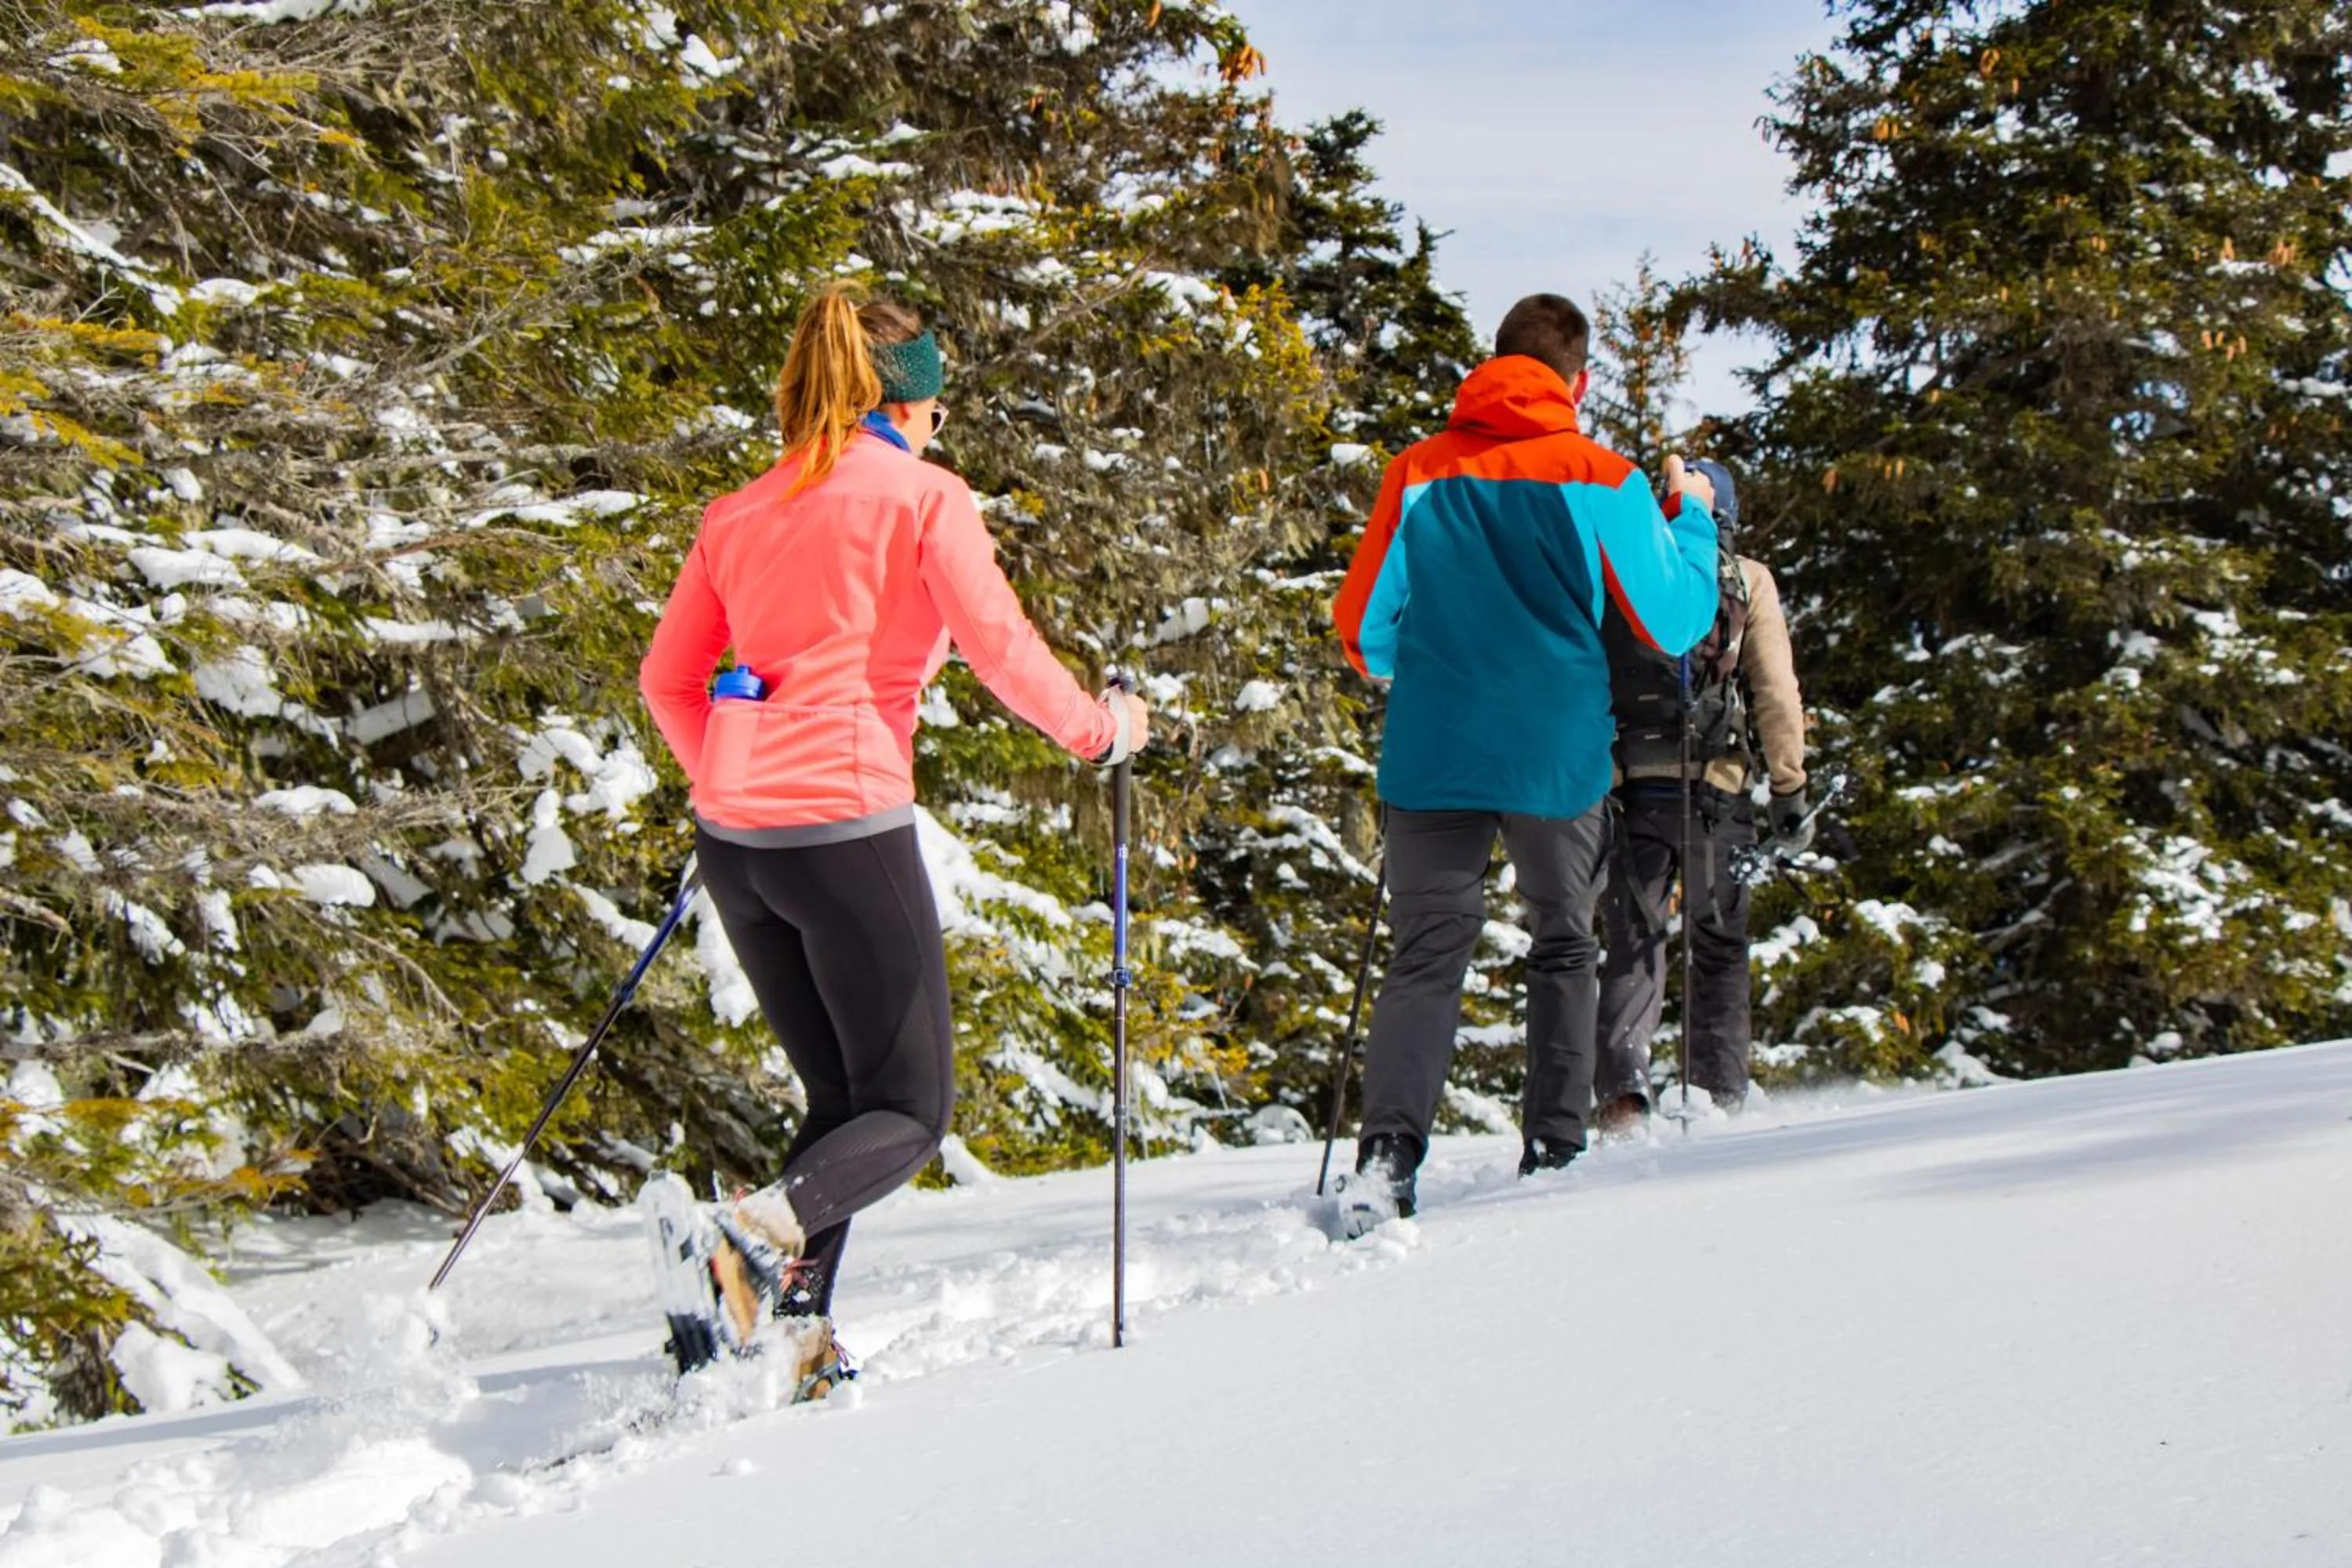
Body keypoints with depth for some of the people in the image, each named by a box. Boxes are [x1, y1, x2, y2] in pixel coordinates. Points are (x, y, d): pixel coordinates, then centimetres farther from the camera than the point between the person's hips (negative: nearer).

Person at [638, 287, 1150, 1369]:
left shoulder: (738, 514, 15)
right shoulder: (921, 498, -1)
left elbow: (668, 681, 19)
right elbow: (999, 646, -6)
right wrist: (1099, 730, 10)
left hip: (735, 833, 6)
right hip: (847, 827, -6)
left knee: (842, 1098, 18)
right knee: (911, 1110, 3)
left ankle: (793, 1316, 3)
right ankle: (769, 1228, -25)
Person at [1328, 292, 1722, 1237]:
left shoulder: (1418, 474, 3)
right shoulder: (1599, 480, -1)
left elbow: (1364, 630, 3)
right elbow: (1674, 624, 4)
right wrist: (1690, 516, 20)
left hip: (1432, 757, 1)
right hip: (1557, 756, -1)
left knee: (1426, 955, 4)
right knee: (1564, 949, 15)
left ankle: (1387, 1152, -12)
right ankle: (1553, 1151, 12)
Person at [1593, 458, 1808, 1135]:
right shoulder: (1746, 580, 8)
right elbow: (1777, 695, 1)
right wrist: (1790, 792, 3)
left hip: (1625, 788, 1)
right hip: (1713, 790, -1)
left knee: (1632, 947, 1)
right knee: (1719, 949, 10)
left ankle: (1622, 1089, -18)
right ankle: (1721, 1096, 4)